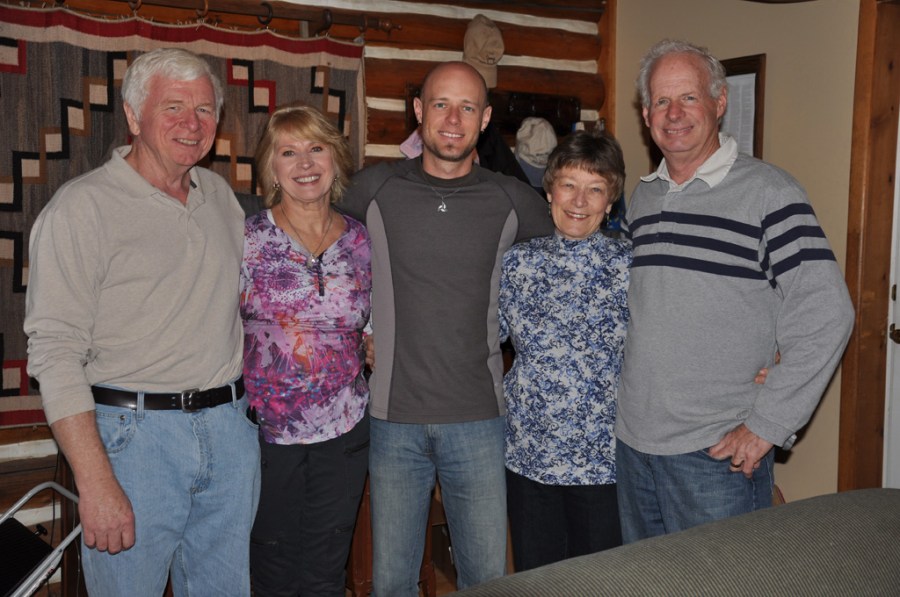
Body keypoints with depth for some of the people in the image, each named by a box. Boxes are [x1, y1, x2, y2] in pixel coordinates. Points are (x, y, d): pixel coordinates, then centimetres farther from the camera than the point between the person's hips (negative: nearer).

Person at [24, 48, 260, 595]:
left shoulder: (221, 195, 11)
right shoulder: (82, 207, -8)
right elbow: (56, 353, -14)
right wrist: (96, 482, -19)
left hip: (231, 429, 6)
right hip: (134, 436, -5)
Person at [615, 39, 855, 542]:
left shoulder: (769, 192, -10)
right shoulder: (642, 197, 10)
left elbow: (826, 316, -15)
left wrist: (767, 425, -16)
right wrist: (627, 408, 12)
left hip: (719, 453, -6)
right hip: (632, 442, 6)